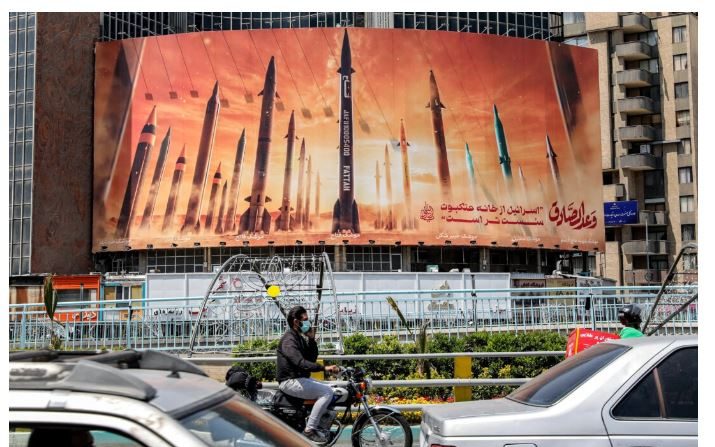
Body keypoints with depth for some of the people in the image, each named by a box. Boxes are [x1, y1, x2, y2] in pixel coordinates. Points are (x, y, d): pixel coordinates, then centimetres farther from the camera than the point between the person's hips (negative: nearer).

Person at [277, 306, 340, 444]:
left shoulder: (299, 338, 16)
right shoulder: (289, 340, -17)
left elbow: (312, 358, 14)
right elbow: (300, 363, -31)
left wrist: (312, 339, 1)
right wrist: (324, 368, -37)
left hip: (301, 378, 10)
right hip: (290, 381, -10)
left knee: (329, 390, 6)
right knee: (327, 392, -20)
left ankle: (318, 426, 8)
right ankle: (309, 430, -19)